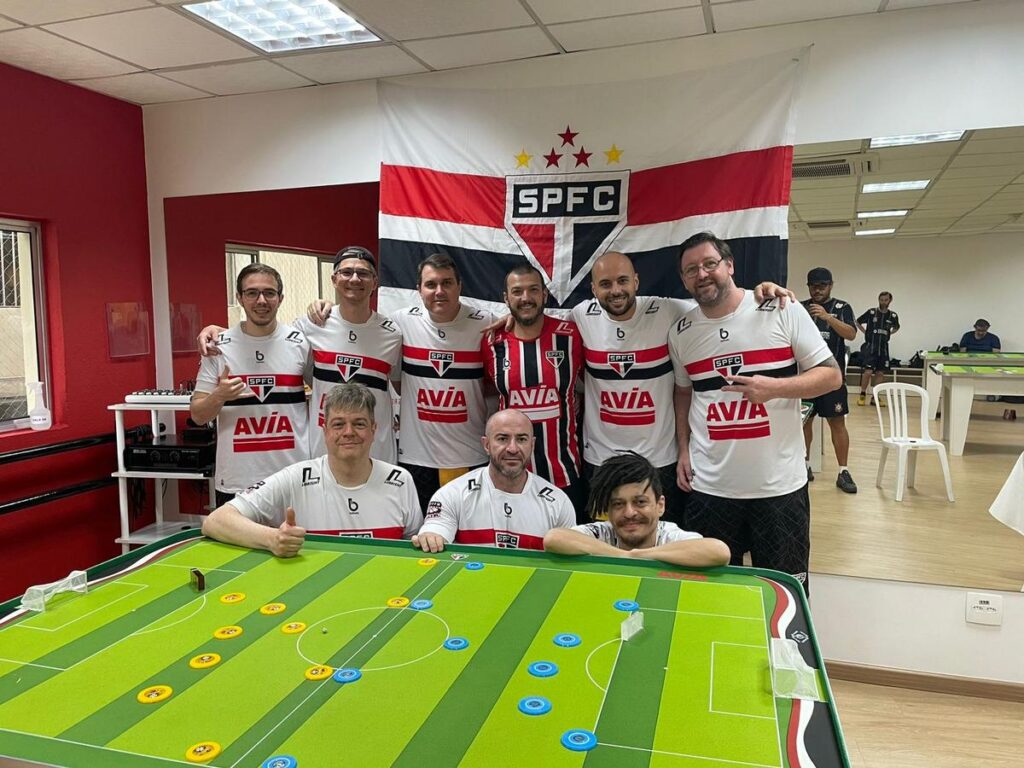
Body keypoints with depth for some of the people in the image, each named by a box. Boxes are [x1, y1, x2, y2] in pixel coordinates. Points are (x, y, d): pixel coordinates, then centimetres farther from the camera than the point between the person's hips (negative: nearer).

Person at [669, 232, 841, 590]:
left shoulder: (782, 311, -6)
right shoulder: (681, 333, 6)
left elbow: (831, 375, -3)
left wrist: (773, 388, -20)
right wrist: (683, 449, 8)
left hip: (780, 484, -2)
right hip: (709, 487, 3)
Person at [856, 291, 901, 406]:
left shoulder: (893, 316, 4)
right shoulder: (871, 312, -5)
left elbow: (896, 327, 25)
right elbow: (858, 322, 8)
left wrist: (889, 334, 10)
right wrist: (865, 332, 1)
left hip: (883, 347, 4)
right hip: (870, 346, -4)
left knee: (880, 373, 5)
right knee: (868, 371, -11)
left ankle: (875, 398, 13)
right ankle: (862, 395, 4)